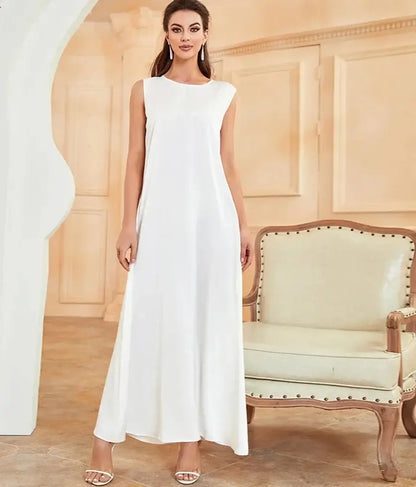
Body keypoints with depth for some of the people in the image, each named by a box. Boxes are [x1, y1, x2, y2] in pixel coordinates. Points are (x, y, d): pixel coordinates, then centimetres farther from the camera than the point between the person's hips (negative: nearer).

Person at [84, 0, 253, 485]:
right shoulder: (145, 90, 10)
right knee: (146, 322, -2)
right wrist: (128, 225, -3)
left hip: (212, 217, 1)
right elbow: (135, 160, 5)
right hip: (160, 217, -1)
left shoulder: (224, 94, 12)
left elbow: (228, 164, 11)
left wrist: (243, 226, 5)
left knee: (207, 323, 2)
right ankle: (106, 437, 7)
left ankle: (193, 438, 13)